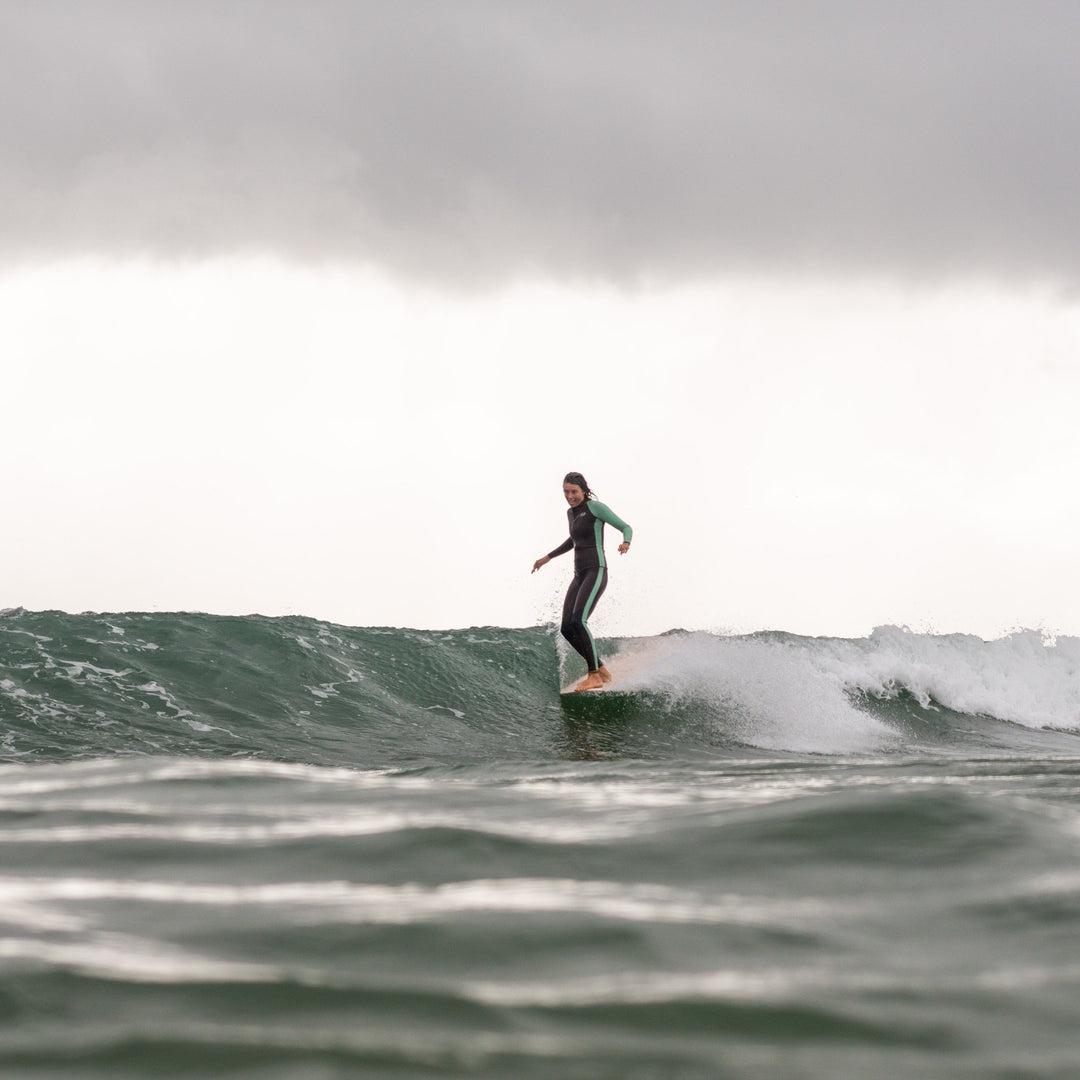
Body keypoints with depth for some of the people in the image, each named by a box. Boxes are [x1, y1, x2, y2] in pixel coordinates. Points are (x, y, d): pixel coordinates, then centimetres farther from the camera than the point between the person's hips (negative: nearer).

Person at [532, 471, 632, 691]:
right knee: (566, 628, 0)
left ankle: (594, 676, -18)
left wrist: (626, 543, -30)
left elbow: (626, 527, -8)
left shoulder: (595, 508, -7)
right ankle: (601, 670, 11)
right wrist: (548, 557, 40)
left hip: (596, 572, -8)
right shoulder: (571, 513, 16)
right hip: (579, 576, 8)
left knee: (578, 621, -24)